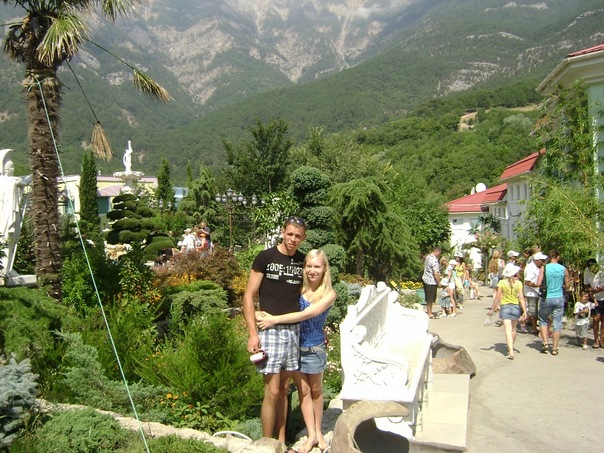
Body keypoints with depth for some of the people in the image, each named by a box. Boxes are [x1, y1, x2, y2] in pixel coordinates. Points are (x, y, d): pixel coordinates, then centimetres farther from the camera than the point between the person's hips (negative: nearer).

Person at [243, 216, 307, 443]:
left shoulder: (303, 261, 6)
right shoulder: (265, 257, -7)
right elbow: (249, 295, -7)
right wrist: (252, 333, -13)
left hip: (294, 331, 5)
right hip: (270, 331, -4)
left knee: (284, 389, 13)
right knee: (272, 392, -4)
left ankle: (281, 441, 25)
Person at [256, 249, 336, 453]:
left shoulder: (329, 294, -11)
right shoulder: (299, 289, -3)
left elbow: (306, 314, -22)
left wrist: (275, 319, -26)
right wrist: (264, 315, -26)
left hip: (314, 348, -2)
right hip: (294, 345, 2)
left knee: (315, 390, 15)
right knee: (303, 390, 8)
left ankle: (318, 432, 30)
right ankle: (311, 435, 19)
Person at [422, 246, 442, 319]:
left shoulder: (427, 256, 7)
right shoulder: (434, 260, -22)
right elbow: (436, 273, -25)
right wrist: (439, 282, -15)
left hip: (425, 279, 9)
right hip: (431, 281, -9)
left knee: (428, 298, 17)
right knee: (430, 299, 1)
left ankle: (429, 312, 25)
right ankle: (429, 314, 9)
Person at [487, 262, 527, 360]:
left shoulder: (502, 283, -9)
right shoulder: (519, 283, -4)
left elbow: (497, 298, -8)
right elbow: (521, 298, -7)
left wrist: (492, 309, 1)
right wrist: (524, 311, -3)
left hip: (505, 307, -2)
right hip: (516, 307, 2)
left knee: (508, 330, -6)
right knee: (513, 329, 19)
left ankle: (511, 352, -16)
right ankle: (510, 349, 36)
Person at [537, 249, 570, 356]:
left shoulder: (544, 268, -8)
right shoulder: (564, 269, -1)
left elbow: (538, 284, -11)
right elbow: (566, 285, 7)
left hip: (546, 298, -1)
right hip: (559, 298, 1)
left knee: (543, 320, 18)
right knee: (557, 324, 7)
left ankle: (545, 343, 7)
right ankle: (554, 348, 10)